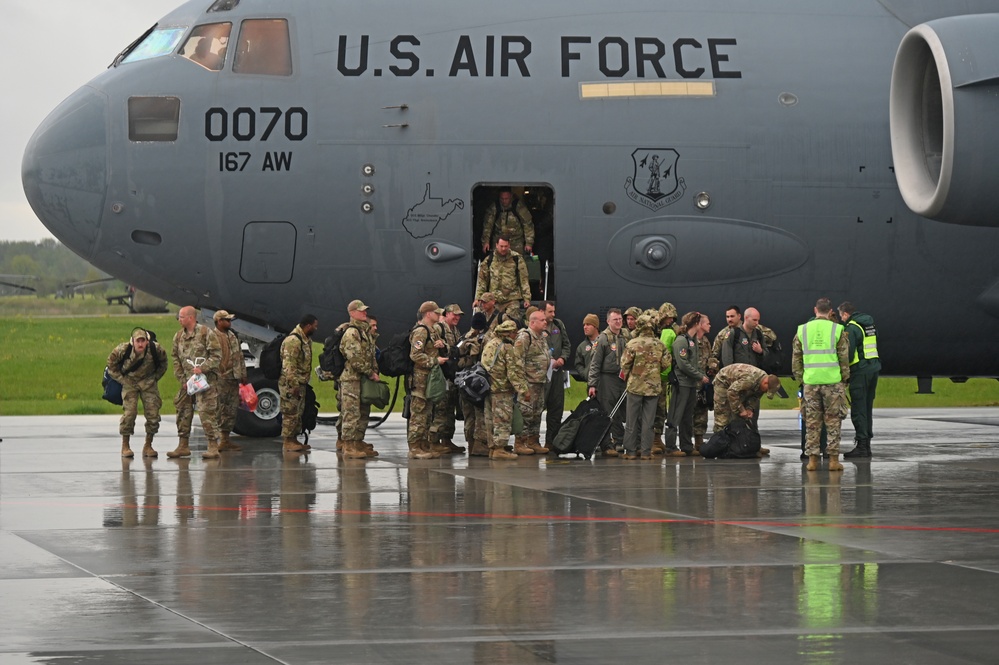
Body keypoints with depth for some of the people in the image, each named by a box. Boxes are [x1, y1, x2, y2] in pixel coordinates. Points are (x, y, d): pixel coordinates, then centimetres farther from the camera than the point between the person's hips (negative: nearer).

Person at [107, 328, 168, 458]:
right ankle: (125, 446, -2)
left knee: (153, 413, -6)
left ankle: (148, 446, 9)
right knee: (128, 413, -14)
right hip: (130, 382, -2)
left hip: (148, 382, 2)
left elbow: (163, 363, 4)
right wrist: (122, 379, -6)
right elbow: (111, 363, -3)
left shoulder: (155, 349, -18)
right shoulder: (123, 350, -21)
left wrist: (155, 377, 1)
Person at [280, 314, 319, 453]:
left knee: (298, 412, 13)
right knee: (291, 413, -7)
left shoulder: (306, 340, 14)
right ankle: (287, 442, -3)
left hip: (300, 383, 10)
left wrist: (304, 383, 22)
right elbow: (289, 365, -23)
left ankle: (293, 439, 20)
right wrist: (293, 384, -24)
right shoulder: (293, 341, -19)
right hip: (291, 384, -10)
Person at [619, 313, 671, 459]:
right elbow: (666, 363, 3)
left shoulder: (633, 344, -10)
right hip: (654, 386, 2)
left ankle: (631, 451, 6)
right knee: (648, 421, 7)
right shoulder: (659, 345, 0)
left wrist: (626, 376, 11)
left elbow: (625, 364, -8)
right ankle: (646, 451, 6)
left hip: (635, 385, -2)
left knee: (632, 420, 6)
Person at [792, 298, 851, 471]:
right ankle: (833, 459, 1)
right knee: (833, 421, 4)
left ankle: (812, 458, 6)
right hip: (832, 381, -2)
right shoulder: (837, 330, -2)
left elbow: (796, 359, 8)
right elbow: (844, 358, -1)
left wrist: (800, 378, 16)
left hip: (810, 383, 2)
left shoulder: (802, 330, 5)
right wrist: (845, 378, 8)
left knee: (812, 422, 7)